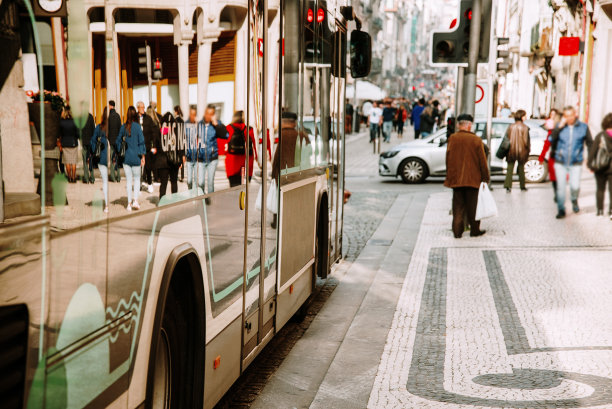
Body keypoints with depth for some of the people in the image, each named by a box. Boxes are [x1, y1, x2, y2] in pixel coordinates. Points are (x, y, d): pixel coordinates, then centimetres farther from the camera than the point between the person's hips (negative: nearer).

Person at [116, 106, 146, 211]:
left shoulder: (123, 127, 0)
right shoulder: (137, 126, -8)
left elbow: (118, 141, 7)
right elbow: (141, 142, -6)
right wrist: (143, 156, 0)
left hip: (126, 157, 2)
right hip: (135, 157, -2)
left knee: (129, 180, 8)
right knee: (137, 179, 11)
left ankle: (129, 203, 8)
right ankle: (135, 200, -3)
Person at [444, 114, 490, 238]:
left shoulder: (452, 138, -5)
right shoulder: (476, 140, -9)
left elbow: (448, 159, 1)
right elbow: (482, 161, -5)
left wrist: (449, 176, 11)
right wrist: (485, 178, 4)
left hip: (456, 178, 2)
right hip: (473, 179, -1)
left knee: (458, 206, 8)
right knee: (473, 207, 10)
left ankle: (457, 231, 6)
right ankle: (475, 230, 19)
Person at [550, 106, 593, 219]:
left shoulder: (583, 127, 0)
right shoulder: (560, 126, 1)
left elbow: (590, 144, 7)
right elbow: (552, 139, -11)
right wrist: (560, 127, -19)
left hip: (576, 164, -1)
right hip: (560, 163, 1)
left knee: (575, 186, -11)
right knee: (560, 187, 3)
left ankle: (574, 201, 23)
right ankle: (561, 210, 17)